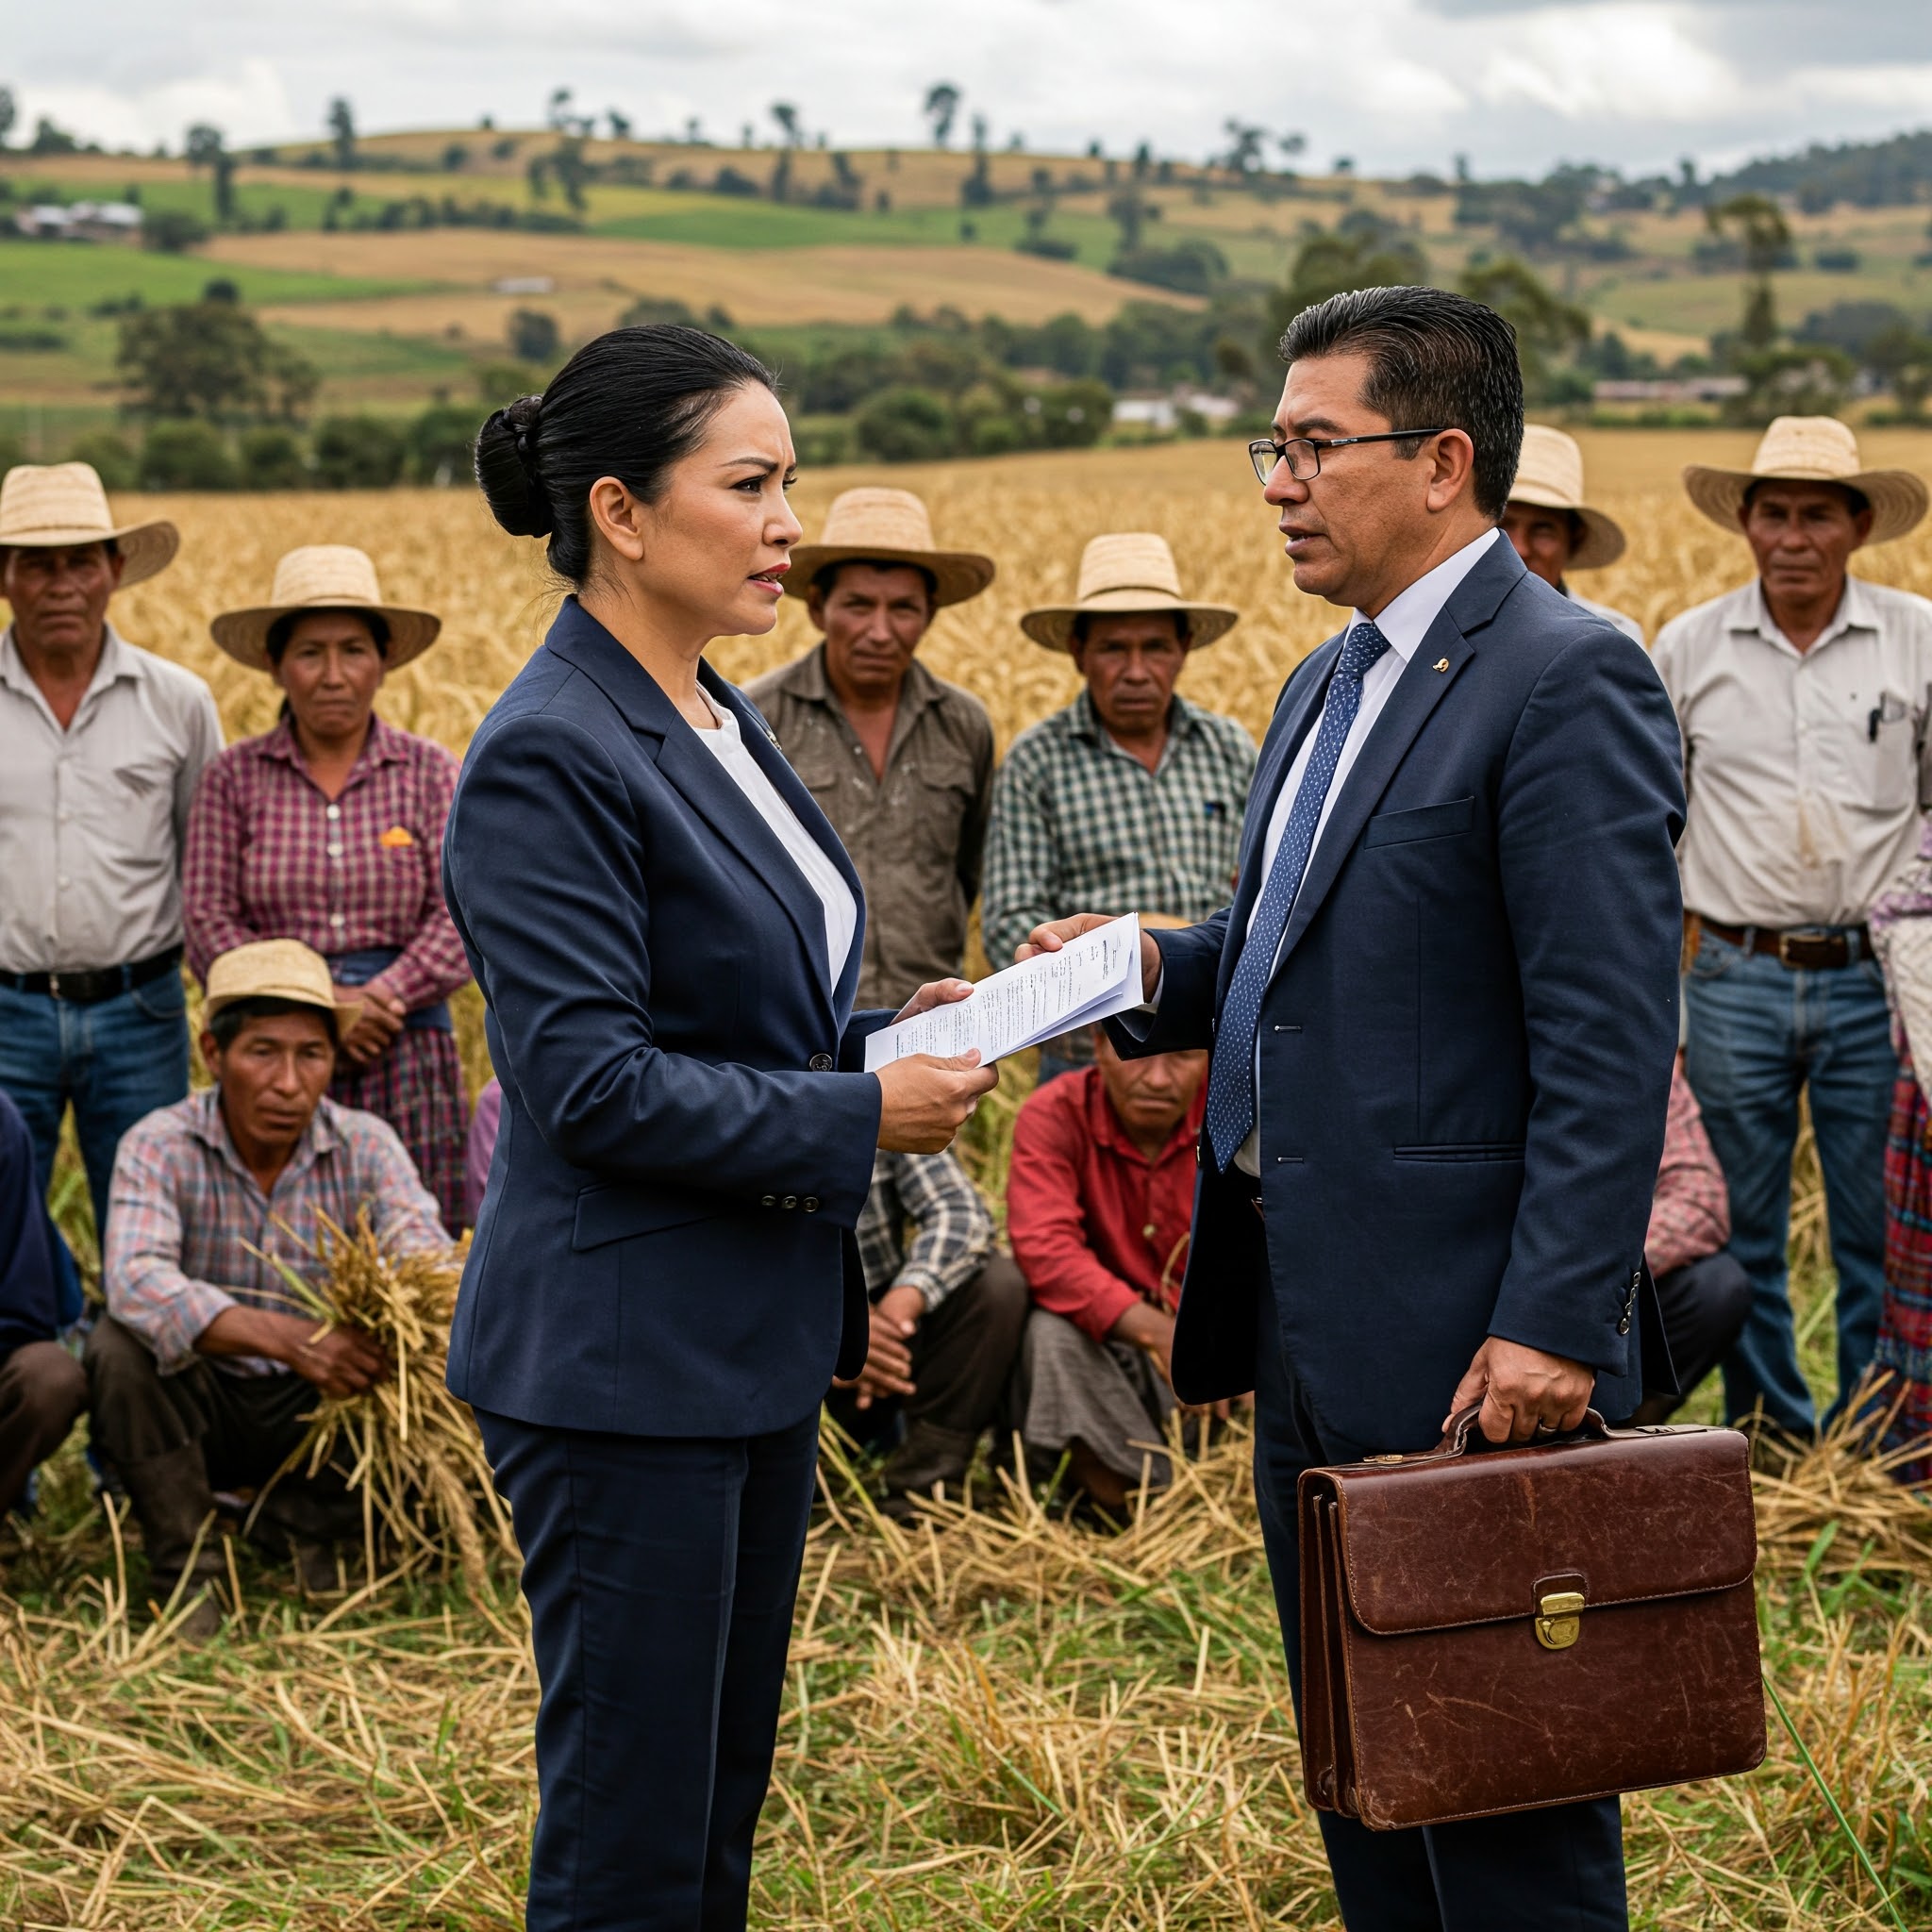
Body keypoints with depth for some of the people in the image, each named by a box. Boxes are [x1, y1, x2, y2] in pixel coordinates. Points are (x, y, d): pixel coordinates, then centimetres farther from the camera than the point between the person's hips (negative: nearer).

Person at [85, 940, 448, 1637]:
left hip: (315, 1417, 2)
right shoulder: (160, 1147, -17)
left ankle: (306, 1520, 3)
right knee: (120, 1345, -31)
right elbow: (135, 1281, -35)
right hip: (197, 1408, -2)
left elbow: (429, 1256, -23)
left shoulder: (366, 1147, -8)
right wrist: (286, 1339, -48)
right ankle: (183, 1564, -13)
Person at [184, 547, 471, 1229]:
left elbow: (461, 922, -1)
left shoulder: (431, 773, 5)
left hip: (404, 1051, 0)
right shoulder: (234, 778, 5)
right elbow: (208, 924, -1)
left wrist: (380, 998, -16)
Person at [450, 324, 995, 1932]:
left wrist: (885, 1030, 4)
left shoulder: (717, 721, 12)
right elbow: (592, 1083, -22)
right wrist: (858, 1117, -17)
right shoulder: (550, 756, -18)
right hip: (625, 1357, -9)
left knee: (724, 1794, 17)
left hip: (758, 1337, 10)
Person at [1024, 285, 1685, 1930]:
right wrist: (1160, 969, 4)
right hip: (1313, 1331, 10)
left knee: (1499, 1784, 0)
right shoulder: (1334, 681, 16)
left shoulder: (1568, 682, -15)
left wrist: (1554, 1324, -24)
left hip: (1469, 1345, -10)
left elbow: (1611, 1041, -20)